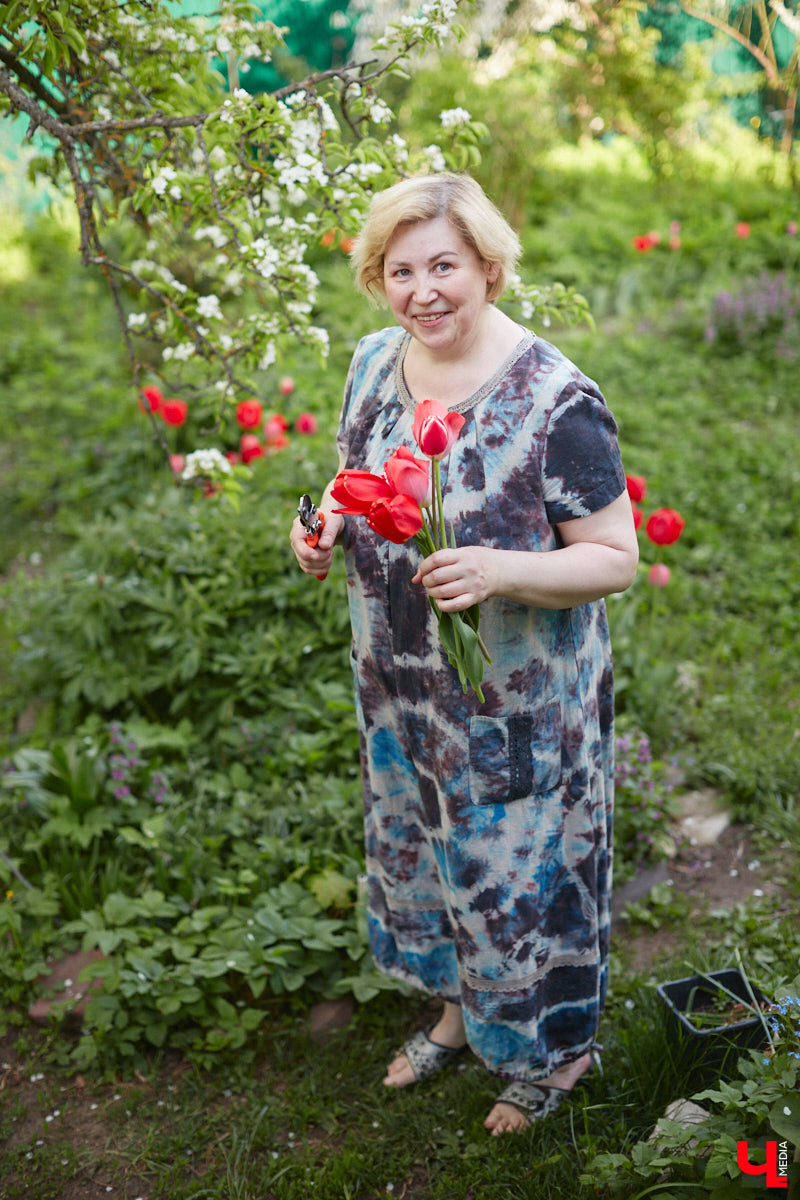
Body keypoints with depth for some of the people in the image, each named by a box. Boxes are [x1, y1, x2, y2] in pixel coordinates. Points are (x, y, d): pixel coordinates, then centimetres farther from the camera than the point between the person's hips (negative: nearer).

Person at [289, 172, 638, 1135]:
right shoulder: (375, 361, -3)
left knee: (521, 872, 11)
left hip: (519, 702, -6)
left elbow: (616, 558, -19)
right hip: (400, 687, 7)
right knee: (419, 852, 24)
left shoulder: (555, 401, -23)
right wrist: (327, 525, -10)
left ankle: (558, 1047, 41)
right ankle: (461, 1009, 52)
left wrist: (501, 571, -36)